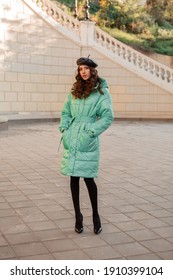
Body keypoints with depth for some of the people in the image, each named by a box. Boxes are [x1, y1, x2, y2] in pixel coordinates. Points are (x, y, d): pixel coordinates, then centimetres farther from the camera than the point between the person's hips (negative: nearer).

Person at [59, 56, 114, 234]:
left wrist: (91, 131, -14)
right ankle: (78, 216, 19)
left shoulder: (102, 91, -2)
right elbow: (66, 112, 21)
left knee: (88, 178, -3)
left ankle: (95, 215, 17)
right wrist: (64, 128, 5)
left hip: (88, 142, -5)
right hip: (71, 139, 5)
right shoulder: (75, 91, 14)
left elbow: (108, 116, -8)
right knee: (73, 177, 7)